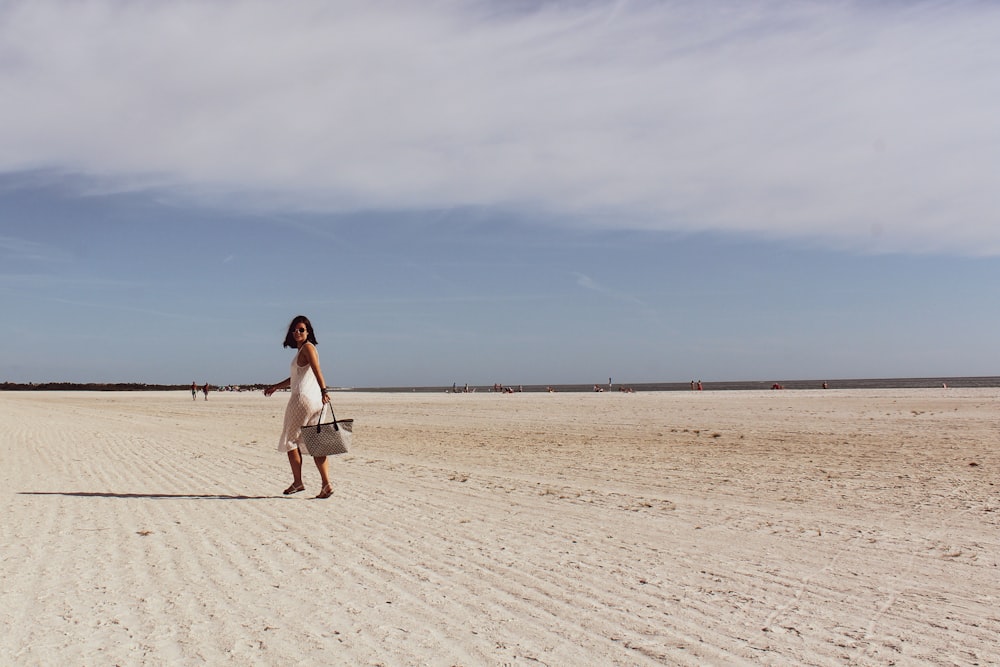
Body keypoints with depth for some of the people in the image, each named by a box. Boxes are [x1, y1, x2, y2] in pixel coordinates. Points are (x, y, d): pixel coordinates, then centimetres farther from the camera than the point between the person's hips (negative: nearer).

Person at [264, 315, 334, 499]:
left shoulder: (307, 347, -7)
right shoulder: (301, 350, 22)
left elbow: (317, 370, -23)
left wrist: (324, 391, -36)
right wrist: (276, 386, 37)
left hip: (303, 398, -9)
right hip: (314, 400, 9)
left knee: (289, 440, 4)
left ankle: (297, 482, 9)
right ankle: (326, 484, -2)